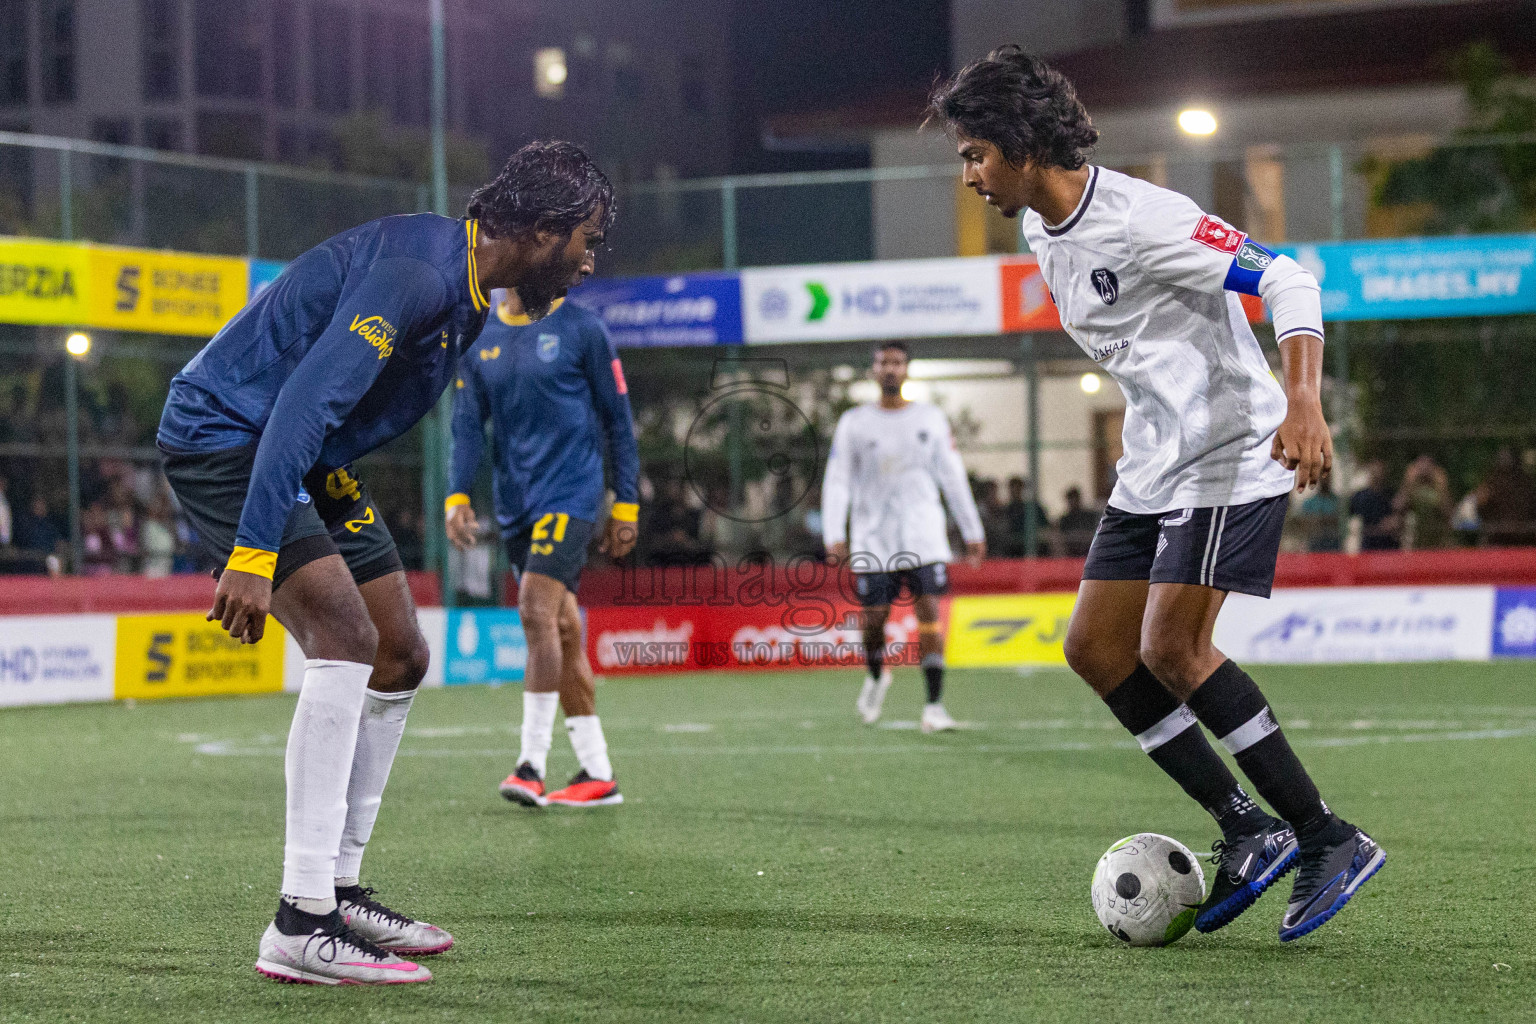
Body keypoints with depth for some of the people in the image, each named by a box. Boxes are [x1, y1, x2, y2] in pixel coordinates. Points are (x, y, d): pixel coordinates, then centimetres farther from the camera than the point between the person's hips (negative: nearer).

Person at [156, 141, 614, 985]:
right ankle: (300, 927, -24)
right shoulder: (418, 274, -24)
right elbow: (305, 402, -33)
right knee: (346, 635, -23)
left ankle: (338, 889, 19)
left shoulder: (468, 294, 9)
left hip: (307, 457, 11)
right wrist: (253, 554, -38)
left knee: (399, 655, 10)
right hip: (222, 434, -11)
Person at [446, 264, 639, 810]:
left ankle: (532, 763, -19)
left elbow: (617, 421, 1)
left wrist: (626, 505, -2)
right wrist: (458, 496, -5)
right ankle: (597, 774, 11)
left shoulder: (582, 328, -2)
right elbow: (468, 424, 9)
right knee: (562, 631, 7)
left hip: (571, 492, -5)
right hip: (515, 500, 5)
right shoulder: (478, 337, 10)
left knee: (537, 611, -20)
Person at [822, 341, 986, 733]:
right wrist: (834, 535, -10)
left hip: (923, 535, 0)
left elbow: (952, 476, 12)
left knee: (929, 611, -12)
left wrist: (972, 532, 12)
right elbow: (836, 481, 1)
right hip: (873, 539, 0)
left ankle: (934, 705, -12)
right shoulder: (854, 423, 4)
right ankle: (876, 676, 33)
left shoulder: (931, 418, 8)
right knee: (874, 618, 1)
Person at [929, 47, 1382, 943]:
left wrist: (1304, 405, -35)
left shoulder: (1139, 218, -19)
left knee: (1170, 650, -18)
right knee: (1095, 649, 2)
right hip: (1154, 465, 10)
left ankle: (1329, 840, -8)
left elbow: (1286, 279, -23)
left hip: (1233, 453, -10)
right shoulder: (1042, 232, 10)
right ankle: (1250, 831, 7)